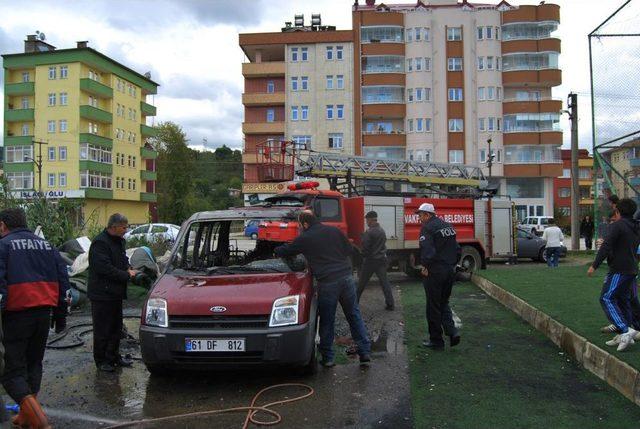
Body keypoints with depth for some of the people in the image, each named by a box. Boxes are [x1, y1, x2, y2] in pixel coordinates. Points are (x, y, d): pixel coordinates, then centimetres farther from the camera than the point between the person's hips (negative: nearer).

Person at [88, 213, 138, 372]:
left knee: (116, 328, 17)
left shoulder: (119, 240, 11)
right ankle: (101, 360, 15)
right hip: (102, 294, -9)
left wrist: (128, 269, 1)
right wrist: (127, 275, -19)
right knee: (102, 329, 2)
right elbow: (105, 268, -26)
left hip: (115, 293, 9)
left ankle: (114, 356, 30)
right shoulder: (100, 243, -19)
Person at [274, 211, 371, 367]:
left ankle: (327, 357, 14)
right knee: (354, 315, 11)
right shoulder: (334, 230, 9)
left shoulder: (304, 239, 0)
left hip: (327, 282, -3)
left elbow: (285, 251, 12)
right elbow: (349, 250, 14)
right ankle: (365, 352, 10)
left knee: (327, 322, 8)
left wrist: (275, 251, 33)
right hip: (346, 277, 3)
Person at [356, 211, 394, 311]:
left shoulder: (368, 233, -17)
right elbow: (383, 244, 12)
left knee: (361, 283, 8)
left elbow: (365, 248, -14)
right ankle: (390, 304, 1)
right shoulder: (382, 231, 6)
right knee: (384, 282, 6)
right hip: (382, 259, 6)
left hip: (370, 260, -6)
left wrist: (363, 255, 4)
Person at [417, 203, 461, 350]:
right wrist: (452, 264, 17)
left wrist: (425, 267, -11)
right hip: (450, 271, 8)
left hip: (434, 272, -7)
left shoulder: (427, 228, -12)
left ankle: (436, 341, 11)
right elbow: (457, 249, 15)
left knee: (433, 307, 3)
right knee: (444, 303, 20)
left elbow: (427, 250, -23)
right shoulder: (448, 226, 14)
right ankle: (452, 331, 3)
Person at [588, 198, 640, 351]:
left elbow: (606, 247, -20)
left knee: (607, 299, -8)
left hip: (619, 270, -9)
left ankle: (625, 330, -20)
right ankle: (624, 336, 18)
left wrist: (594, 266, -18)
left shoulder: (617, 225, -12)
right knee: (623, 300, 14)